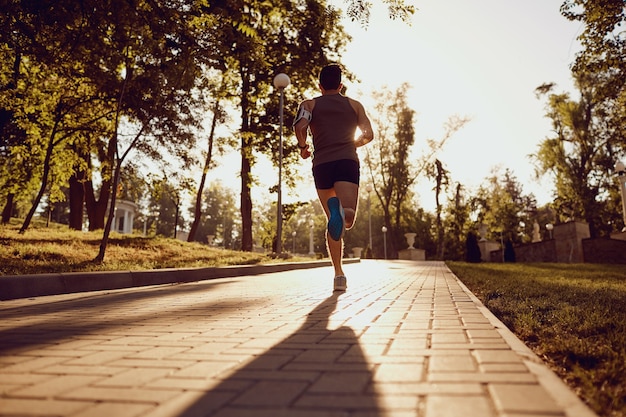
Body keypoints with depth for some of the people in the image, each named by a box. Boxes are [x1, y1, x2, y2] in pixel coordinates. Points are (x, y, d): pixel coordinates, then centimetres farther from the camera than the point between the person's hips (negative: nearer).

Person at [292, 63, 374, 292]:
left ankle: (338, 273, 4)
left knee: (333, 221, 11)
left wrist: (303, 148, 13)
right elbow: (368, 134, 10)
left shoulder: (309, 104, 17)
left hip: (322, 164, 1)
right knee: (348, 218, -12)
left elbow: (300, 126, -4)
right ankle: (342, 210, -49)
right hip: (348, 162, -1)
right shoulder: (354, 104, 21)